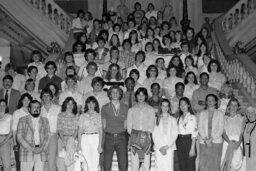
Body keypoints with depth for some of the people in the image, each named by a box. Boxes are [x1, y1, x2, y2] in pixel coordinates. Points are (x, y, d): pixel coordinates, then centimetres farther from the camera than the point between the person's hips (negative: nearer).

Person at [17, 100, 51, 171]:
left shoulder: (45, 121, 14)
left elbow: (47, 137, 9)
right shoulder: (23, 120, 6)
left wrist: (41, 148, -8)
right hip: (27, 152, -2)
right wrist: (31, 149, -11)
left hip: (41, 153, 2)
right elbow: (19, 137, -1)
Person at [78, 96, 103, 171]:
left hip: (95, 139, 0)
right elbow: (79, 131, 9)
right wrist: (79, 144, 1)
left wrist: (100, 145, -2)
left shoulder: (98, 116, 8)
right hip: (85, 139, 1)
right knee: (86, 162, -6)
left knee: (95, 162, -5)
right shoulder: (82, 116, 10)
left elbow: (100, 131, 5)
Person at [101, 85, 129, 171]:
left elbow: (125, 124, 9)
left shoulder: (125, 108, 7)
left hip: (121, 137, 0)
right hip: (108, 137, 0)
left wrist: (121, 133, 0)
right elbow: (104, 125, 7)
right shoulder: (105, 108, 5)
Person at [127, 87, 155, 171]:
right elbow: (129, 125, 7)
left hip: (146, 137, 0)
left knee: (146, 163, -4)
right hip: (134, 137, 0)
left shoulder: (150, 110, 9)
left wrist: (147, 133, -5)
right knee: (134, 163, -2)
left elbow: (151, 125, 6)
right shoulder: (131, 110, 10)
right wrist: (133, 135, -4)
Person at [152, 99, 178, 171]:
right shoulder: (157, 119, 9)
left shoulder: (173, 119, 9)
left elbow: (175, 134, 4)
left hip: (169, 147, 0)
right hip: (158, 147, 1)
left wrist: (167, 146, -6)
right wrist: (160, 147, -5)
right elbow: (154, 134, 5)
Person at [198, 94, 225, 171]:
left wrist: (211, 138, -11)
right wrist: (205, 139, -8)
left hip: (216, 142, -1)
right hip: (203, 142, 1)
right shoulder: (202, 113, 13)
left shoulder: (220, 113, 7)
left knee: (215, 165, -4)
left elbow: (221, 129, 0)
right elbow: (200, 128, 6)